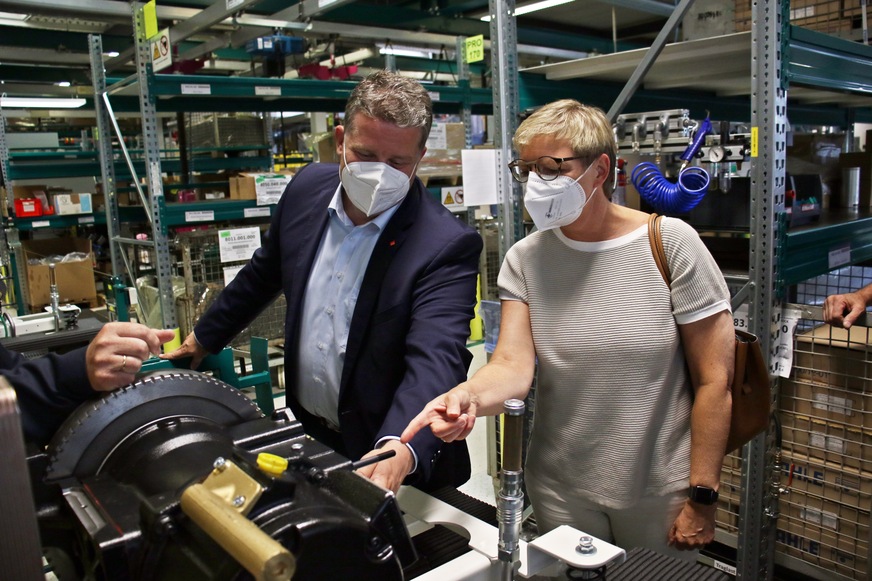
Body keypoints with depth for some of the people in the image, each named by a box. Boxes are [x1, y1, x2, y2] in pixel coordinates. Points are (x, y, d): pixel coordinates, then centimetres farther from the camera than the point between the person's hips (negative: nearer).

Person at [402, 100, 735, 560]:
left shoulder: (670, 243, -13)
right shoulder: (525, 259, -5)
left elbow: (714, 379, -10)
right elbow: (512, 366, -15)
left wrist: (702, 498, -9)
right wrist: (468, 396, -37)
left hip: (660, 493, -1)